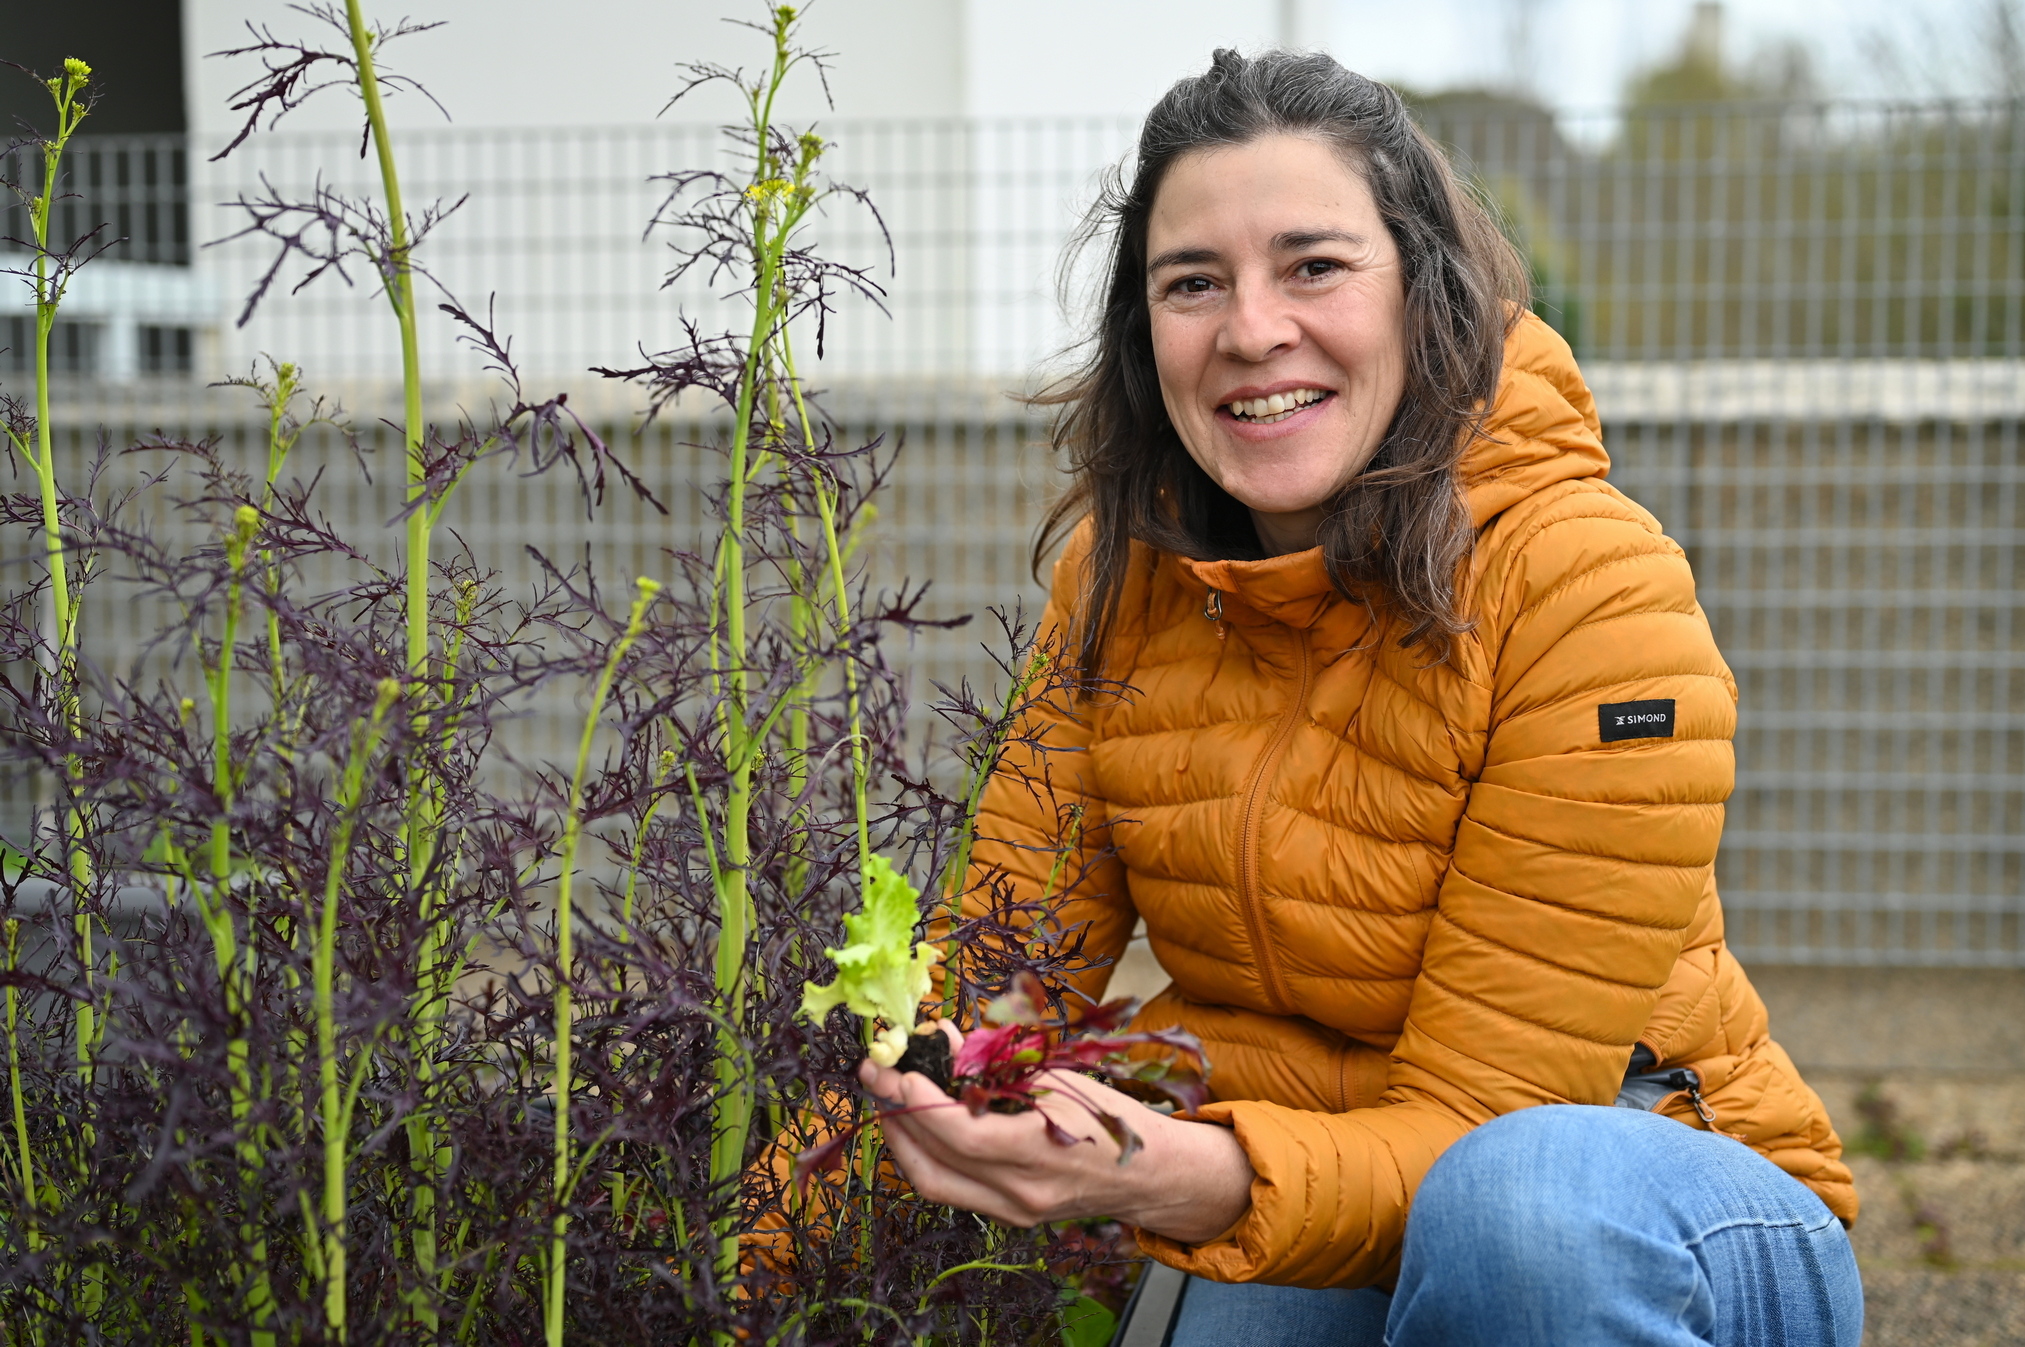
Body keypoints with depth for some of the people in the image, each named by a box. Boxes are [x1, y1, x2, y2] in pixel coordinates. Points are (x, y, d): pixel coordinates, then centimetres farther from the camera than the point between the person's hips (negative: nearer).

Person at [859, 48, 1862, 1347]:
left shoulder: (1599, 595, -22)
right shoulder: (1123, 572, -4)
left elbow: (1479, 1120, -23)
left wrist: (1217, 1185, -42)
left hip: (1645, 1218, -4)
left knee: (1514, 1200, -37)